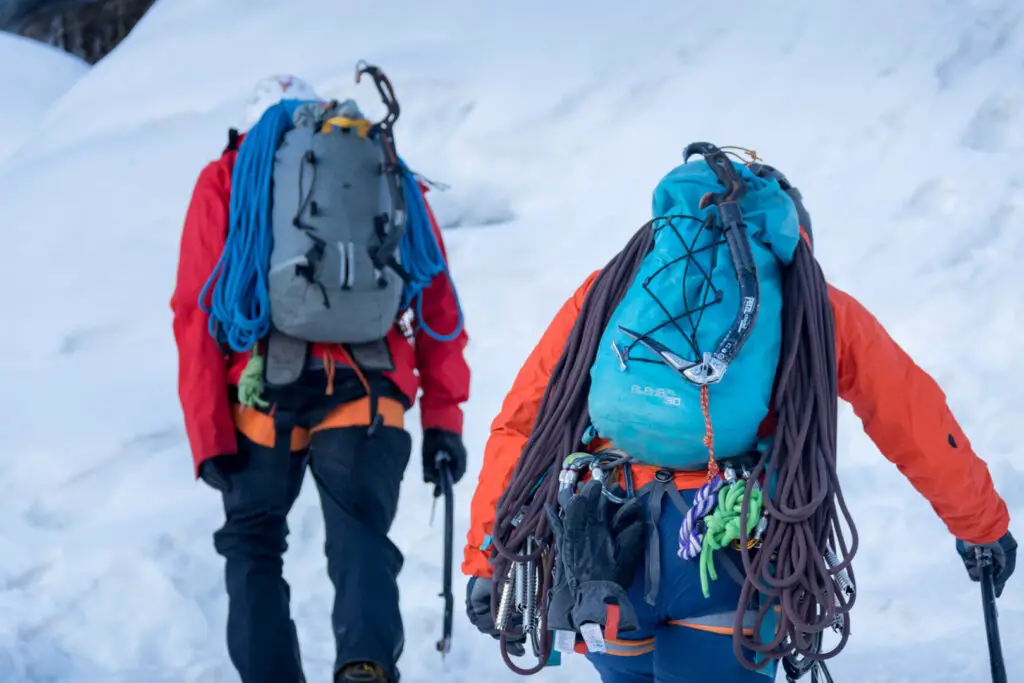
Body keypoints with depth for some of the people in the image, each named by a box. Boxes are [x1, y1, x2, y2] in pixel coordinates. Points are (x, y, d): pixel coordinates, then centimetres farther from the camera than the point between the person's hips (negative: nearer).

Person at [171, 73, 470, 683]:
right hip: (366, 398, 1)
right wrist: (443, 418, 12)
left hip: (261, 398, -1)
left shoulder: (227, 179, 18)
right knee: (362, 539, 0)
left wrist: (208, 434, 2)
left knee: (254, 545, 16)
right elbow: (438, 303, 13)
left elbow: (197, 312, 6)